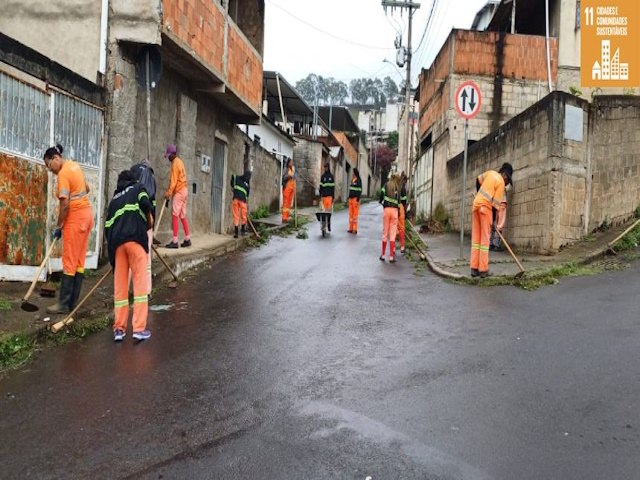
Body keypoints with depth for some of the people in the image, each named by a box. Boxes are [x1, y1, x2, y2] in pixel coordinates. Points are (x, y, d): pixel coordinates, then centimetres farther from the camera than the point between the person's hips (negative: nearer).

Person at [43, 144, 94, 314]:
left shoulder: (63, 173, -16)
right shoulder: (75, 165, 11)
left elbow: (65, 204, -19)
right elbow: (86, 189, 24)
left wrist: (58, 226, -11)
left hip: (75, 217, -9)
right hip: (86, 213, 9)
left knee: (69, 261, -4)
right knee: (79, 260, 9)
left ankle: (64, 304, 1)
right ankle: (73, 302, 14)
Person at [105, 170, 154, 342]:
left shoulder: (114, 199, 30)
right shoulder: (138, 188, 19)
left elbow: (107, 226, 21)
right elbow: (146, 205, -4)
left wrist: (112, 246, 26)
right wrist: (150, 222, 12)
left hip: (116, 242, 5)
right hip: (135, 238, -5)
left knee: (120, 285, 9)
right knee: (140, 283, -4)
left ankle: (119, 328, 10)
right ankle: (139, 328, -8)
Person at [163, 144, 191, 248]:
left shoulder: (175, 163, -13)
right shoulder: (179, 161, 16)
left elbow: (174, 180, -18)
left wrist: (169, 192, -17)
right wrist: (170, 191, 13)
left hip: (179, 191, -10)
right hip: (183, 190, 10)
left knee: (175, 215, -11)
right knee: (183, 216, 11)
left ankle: (175, 241, -15)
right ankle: (187, 239, 13)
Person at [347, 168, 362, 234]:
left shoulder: (358, 181, -8)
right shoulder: (352, 180, 15)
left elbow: (359, 191, -13)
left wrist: (357, 200, -18)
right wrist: (349, 198, 16)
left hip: (355, 199, -8)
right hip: (351, 198, 8)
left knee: (355, 214, -6)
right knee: (350, 214, 8)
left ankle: (355, 229, -4)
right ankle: (351, 228, 13)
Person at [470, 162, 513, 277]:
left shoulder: (490, 173, 12)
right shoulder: (501, 182, -5)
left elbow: (478, 180, 27)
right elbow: (496, 203, -8)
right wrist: (495, 221, -2)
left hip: (476, 204, 6)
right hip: (486, 206, -6)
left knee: (476, 237, 6)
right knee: (485, 239, -2)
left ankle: (474, 268, 4)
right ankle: (483, 270, -3)